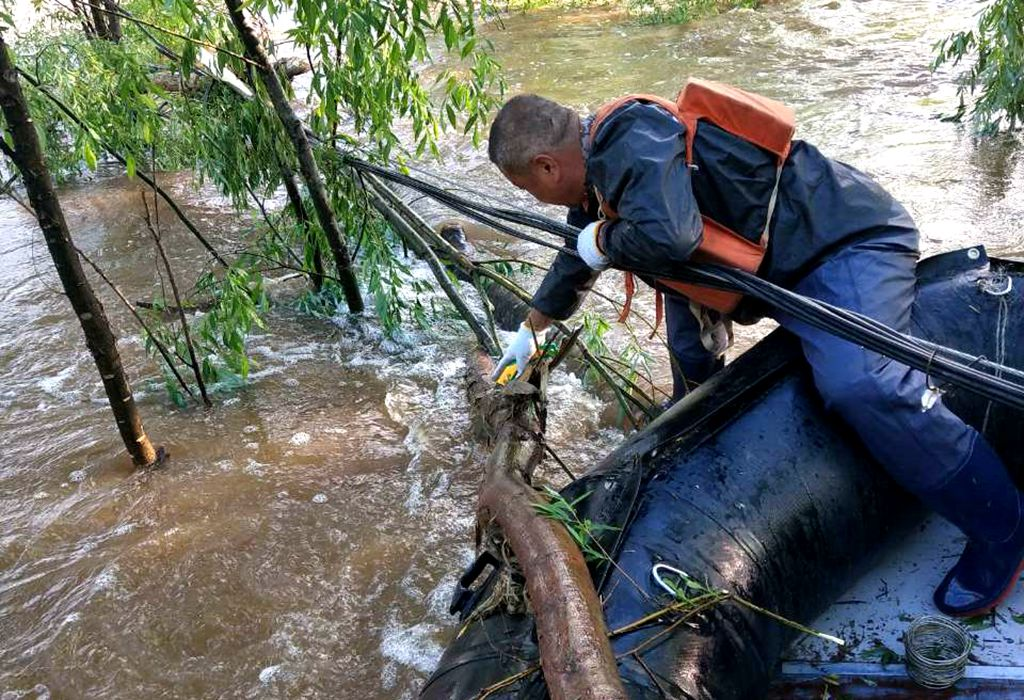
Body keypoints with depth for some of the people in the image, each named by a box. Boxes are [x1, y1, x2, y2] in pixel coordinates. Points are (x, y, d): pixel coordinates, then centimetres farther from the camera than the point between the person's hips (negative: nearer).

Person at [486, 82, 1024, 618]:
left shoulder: (628, 136, -23)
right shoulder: (599, 173, 11)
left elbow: (664, 236, -42)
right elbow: (575, 260, 28)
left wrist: (603, 240, -18)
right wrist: (528, 333, 41)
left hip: (850, 238, -11)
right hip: (785, 264, 11)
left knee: (859, 385, -32)